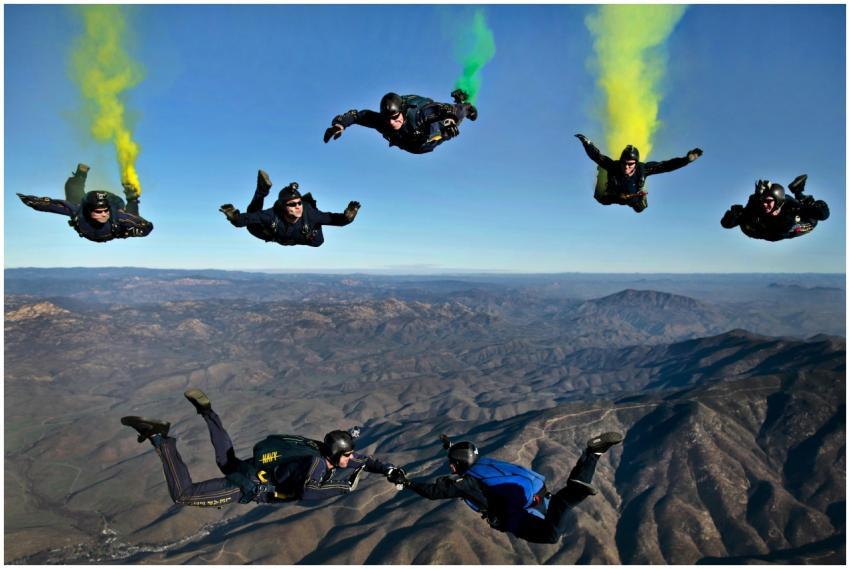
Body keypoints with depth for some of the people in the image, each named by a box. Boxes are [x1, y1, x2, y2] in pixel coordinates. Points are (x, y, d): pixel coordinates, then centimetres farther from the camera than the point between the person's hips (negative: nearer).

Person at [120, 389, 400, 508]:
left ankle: (207, 411, 34)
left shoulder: (331, 458, -5)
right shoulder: (315, 461, -31)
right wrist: (343, 486, -33)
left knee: (227, 462, 37)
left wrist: (388, 469, -4)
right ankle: (159, 438, -7)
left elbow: (362, 460, 9)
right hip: (246, 485, -9)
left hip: (255, 468, 9)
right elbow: (308, 493, -44)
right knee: (182, 494, -10)